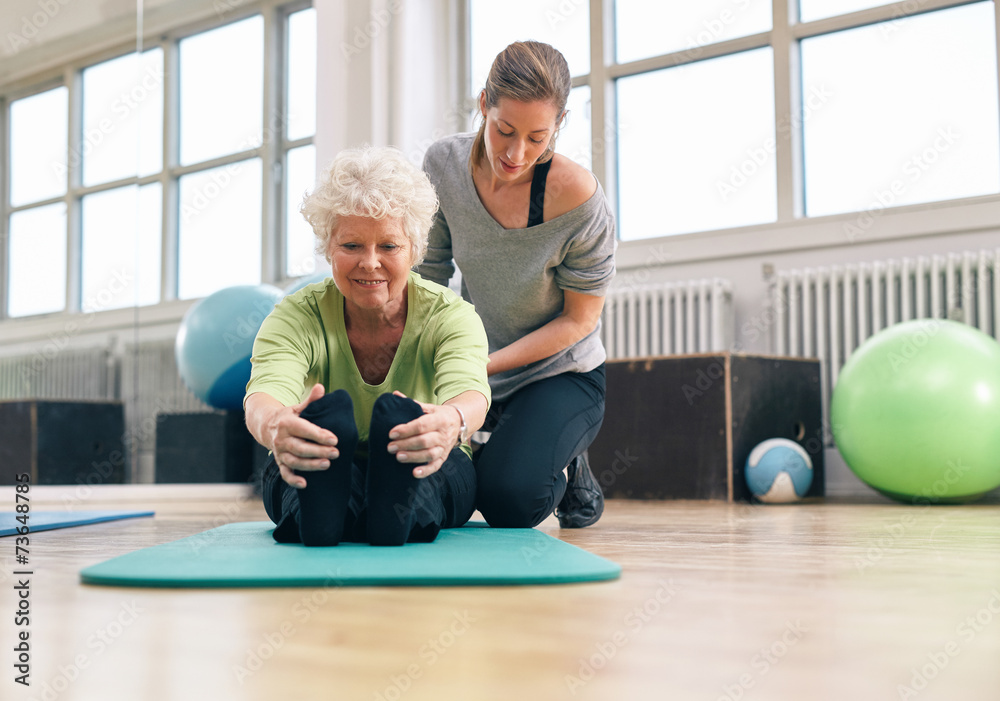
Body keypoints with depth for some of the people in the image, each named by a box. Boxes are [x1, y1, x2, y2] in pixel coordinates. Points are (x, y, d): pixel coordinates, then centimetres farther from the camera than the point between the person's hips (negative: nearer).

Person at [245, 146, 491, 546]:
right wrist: (274, 426, -58)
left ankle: (396, 511, -60)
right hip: (310, 482, 0)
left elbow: (470, 391, -32)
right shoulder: (296, 317, -9)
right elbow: (267, 390, -31)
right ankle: (319, 506, -61)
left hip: (430, 482, 1)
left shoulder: (451, 316, -10)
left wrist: (450, 422, -59)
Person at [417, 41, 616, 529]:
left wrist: (481, 366, -22)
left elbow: (578, 319, -16)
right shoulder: (445, 164, -13)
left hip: (560, 374, -4)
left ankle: (567, 467, 11)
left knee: (507, 500, -25)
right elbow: (427, 274, -3)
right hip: (474, 368, 4)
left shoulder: (577, 196, -26)